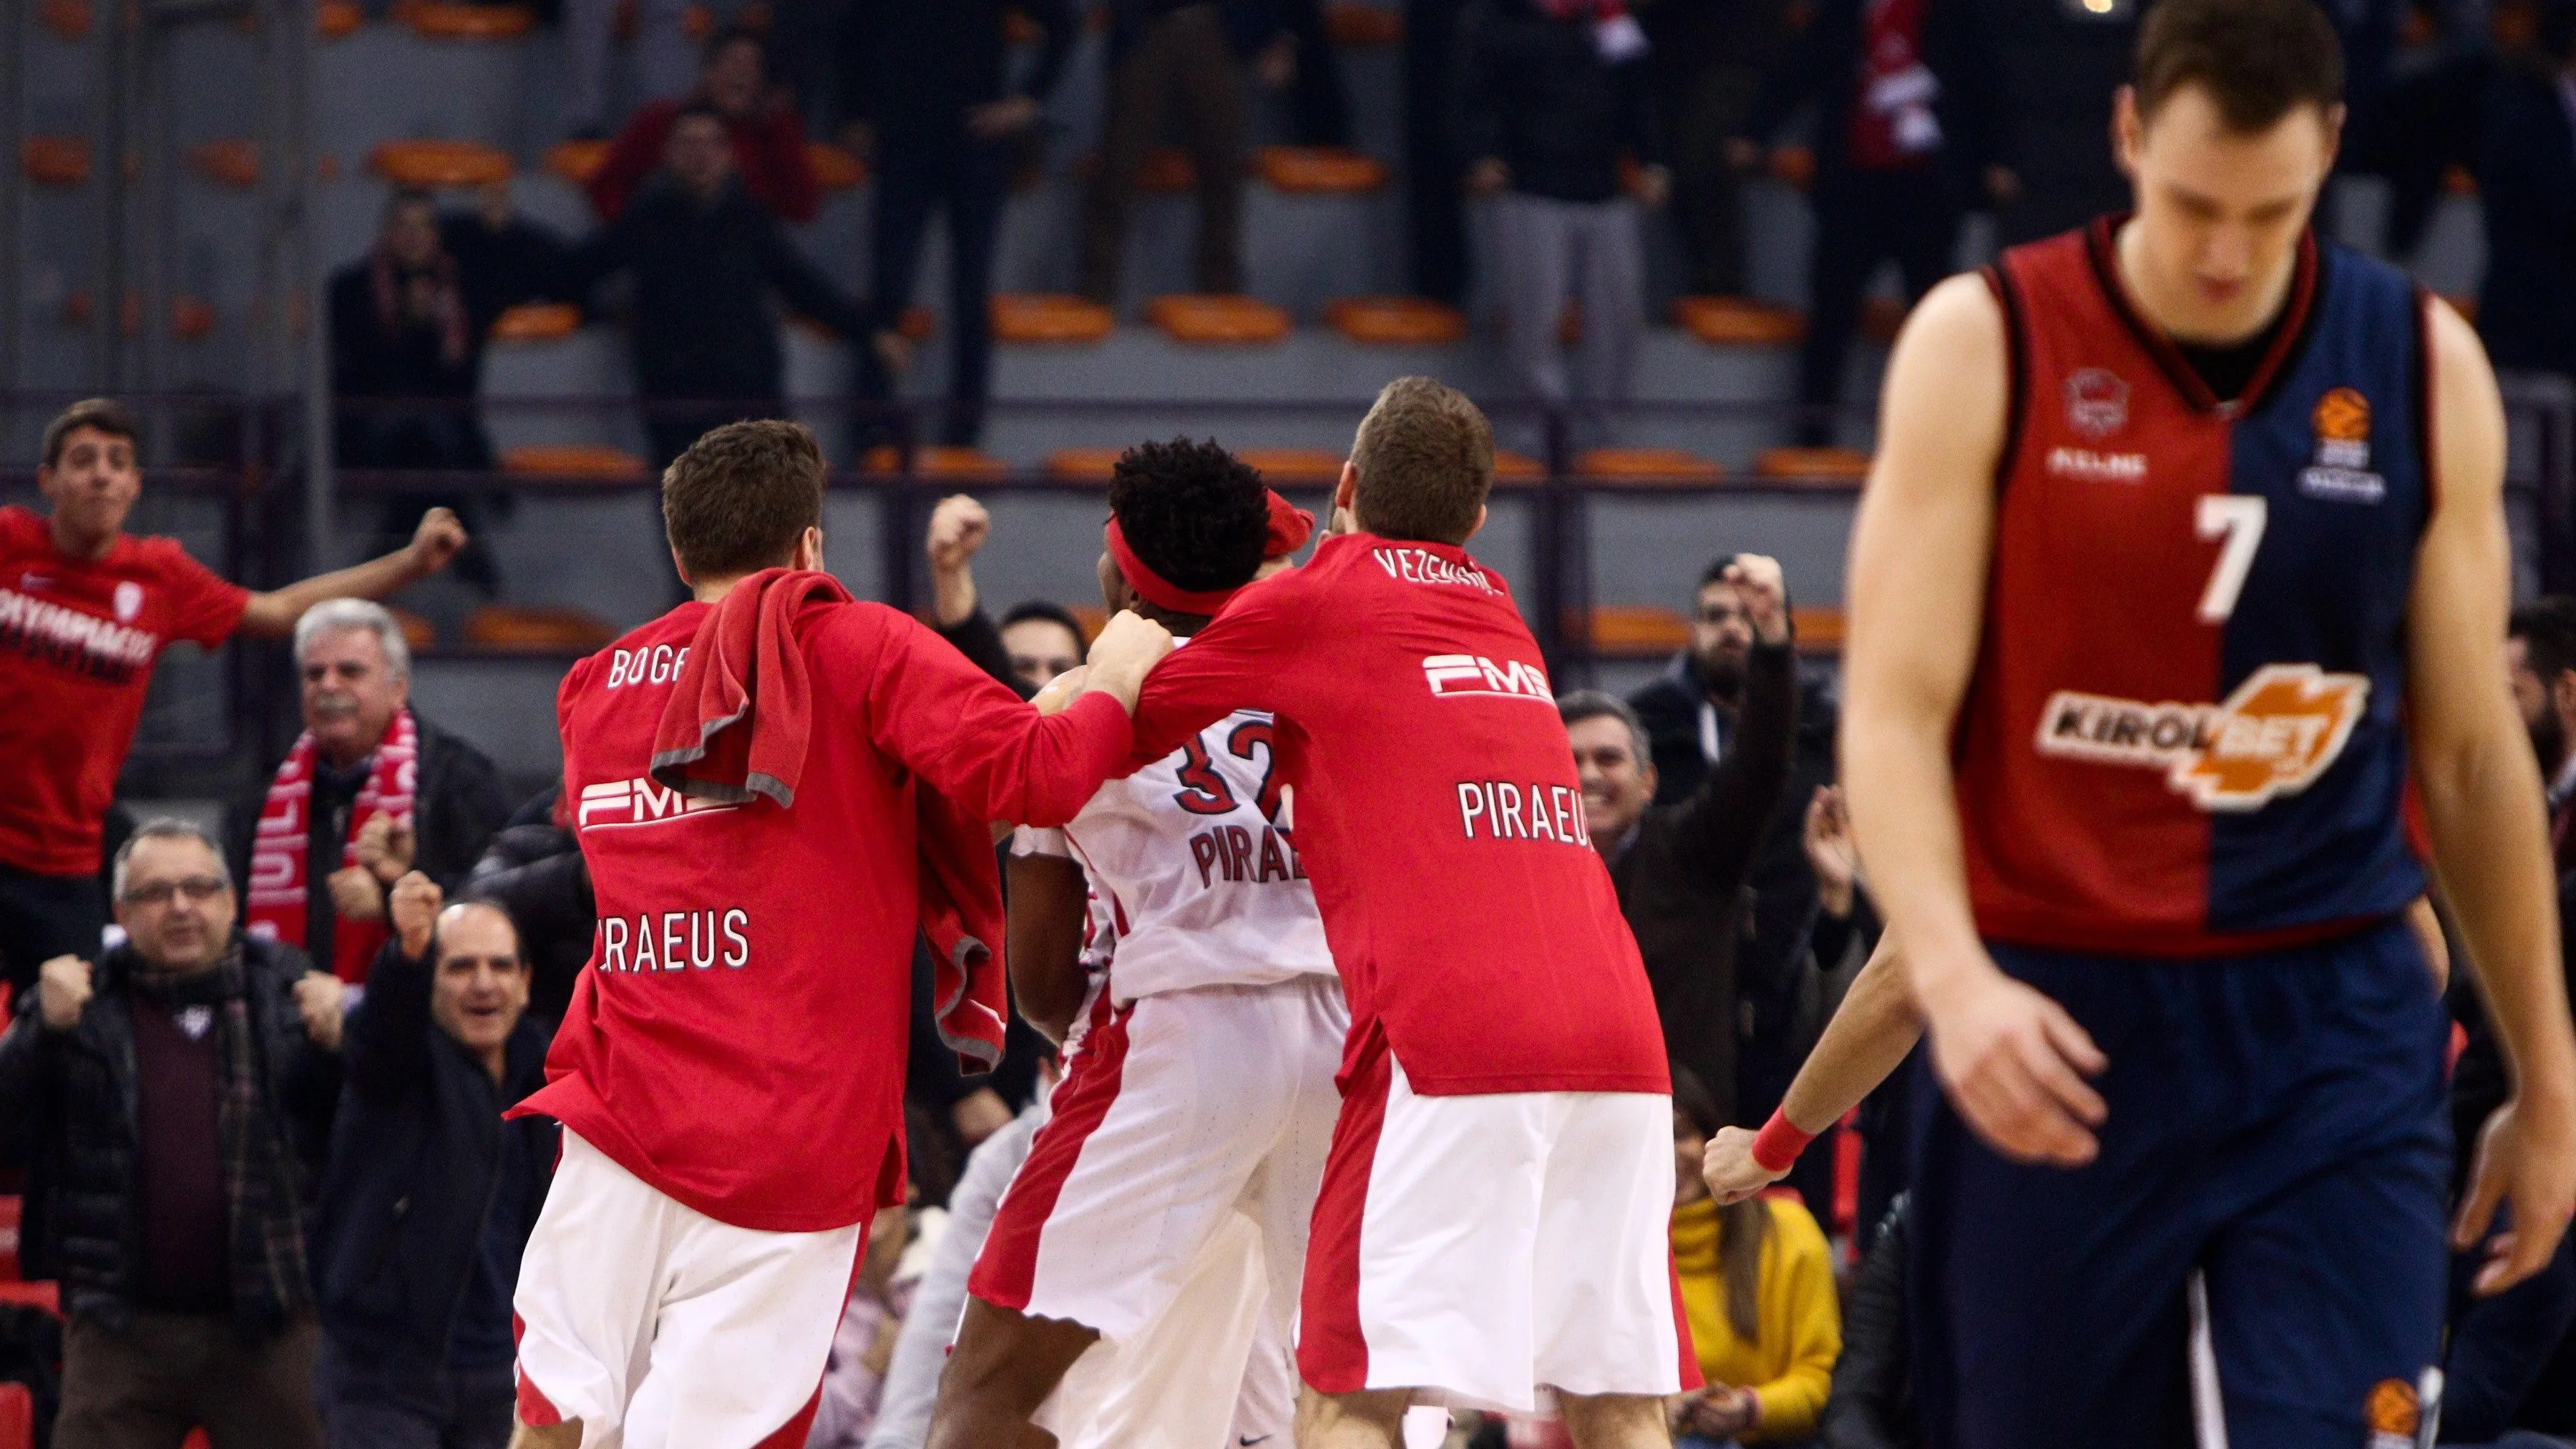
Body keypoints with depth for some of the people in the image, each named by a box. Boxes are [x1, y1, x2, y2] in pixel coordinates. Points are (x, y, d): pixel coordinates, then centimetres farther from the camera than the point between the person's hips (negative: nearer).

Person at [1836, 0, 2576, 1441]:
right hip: (2055, 1031, -1)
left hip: (2335, 1033, 1)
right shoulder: (1985, 346, -4)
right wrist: (1954, 977, -25)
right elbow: (1898, 708, -8)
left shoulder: (2424, 366, 3)